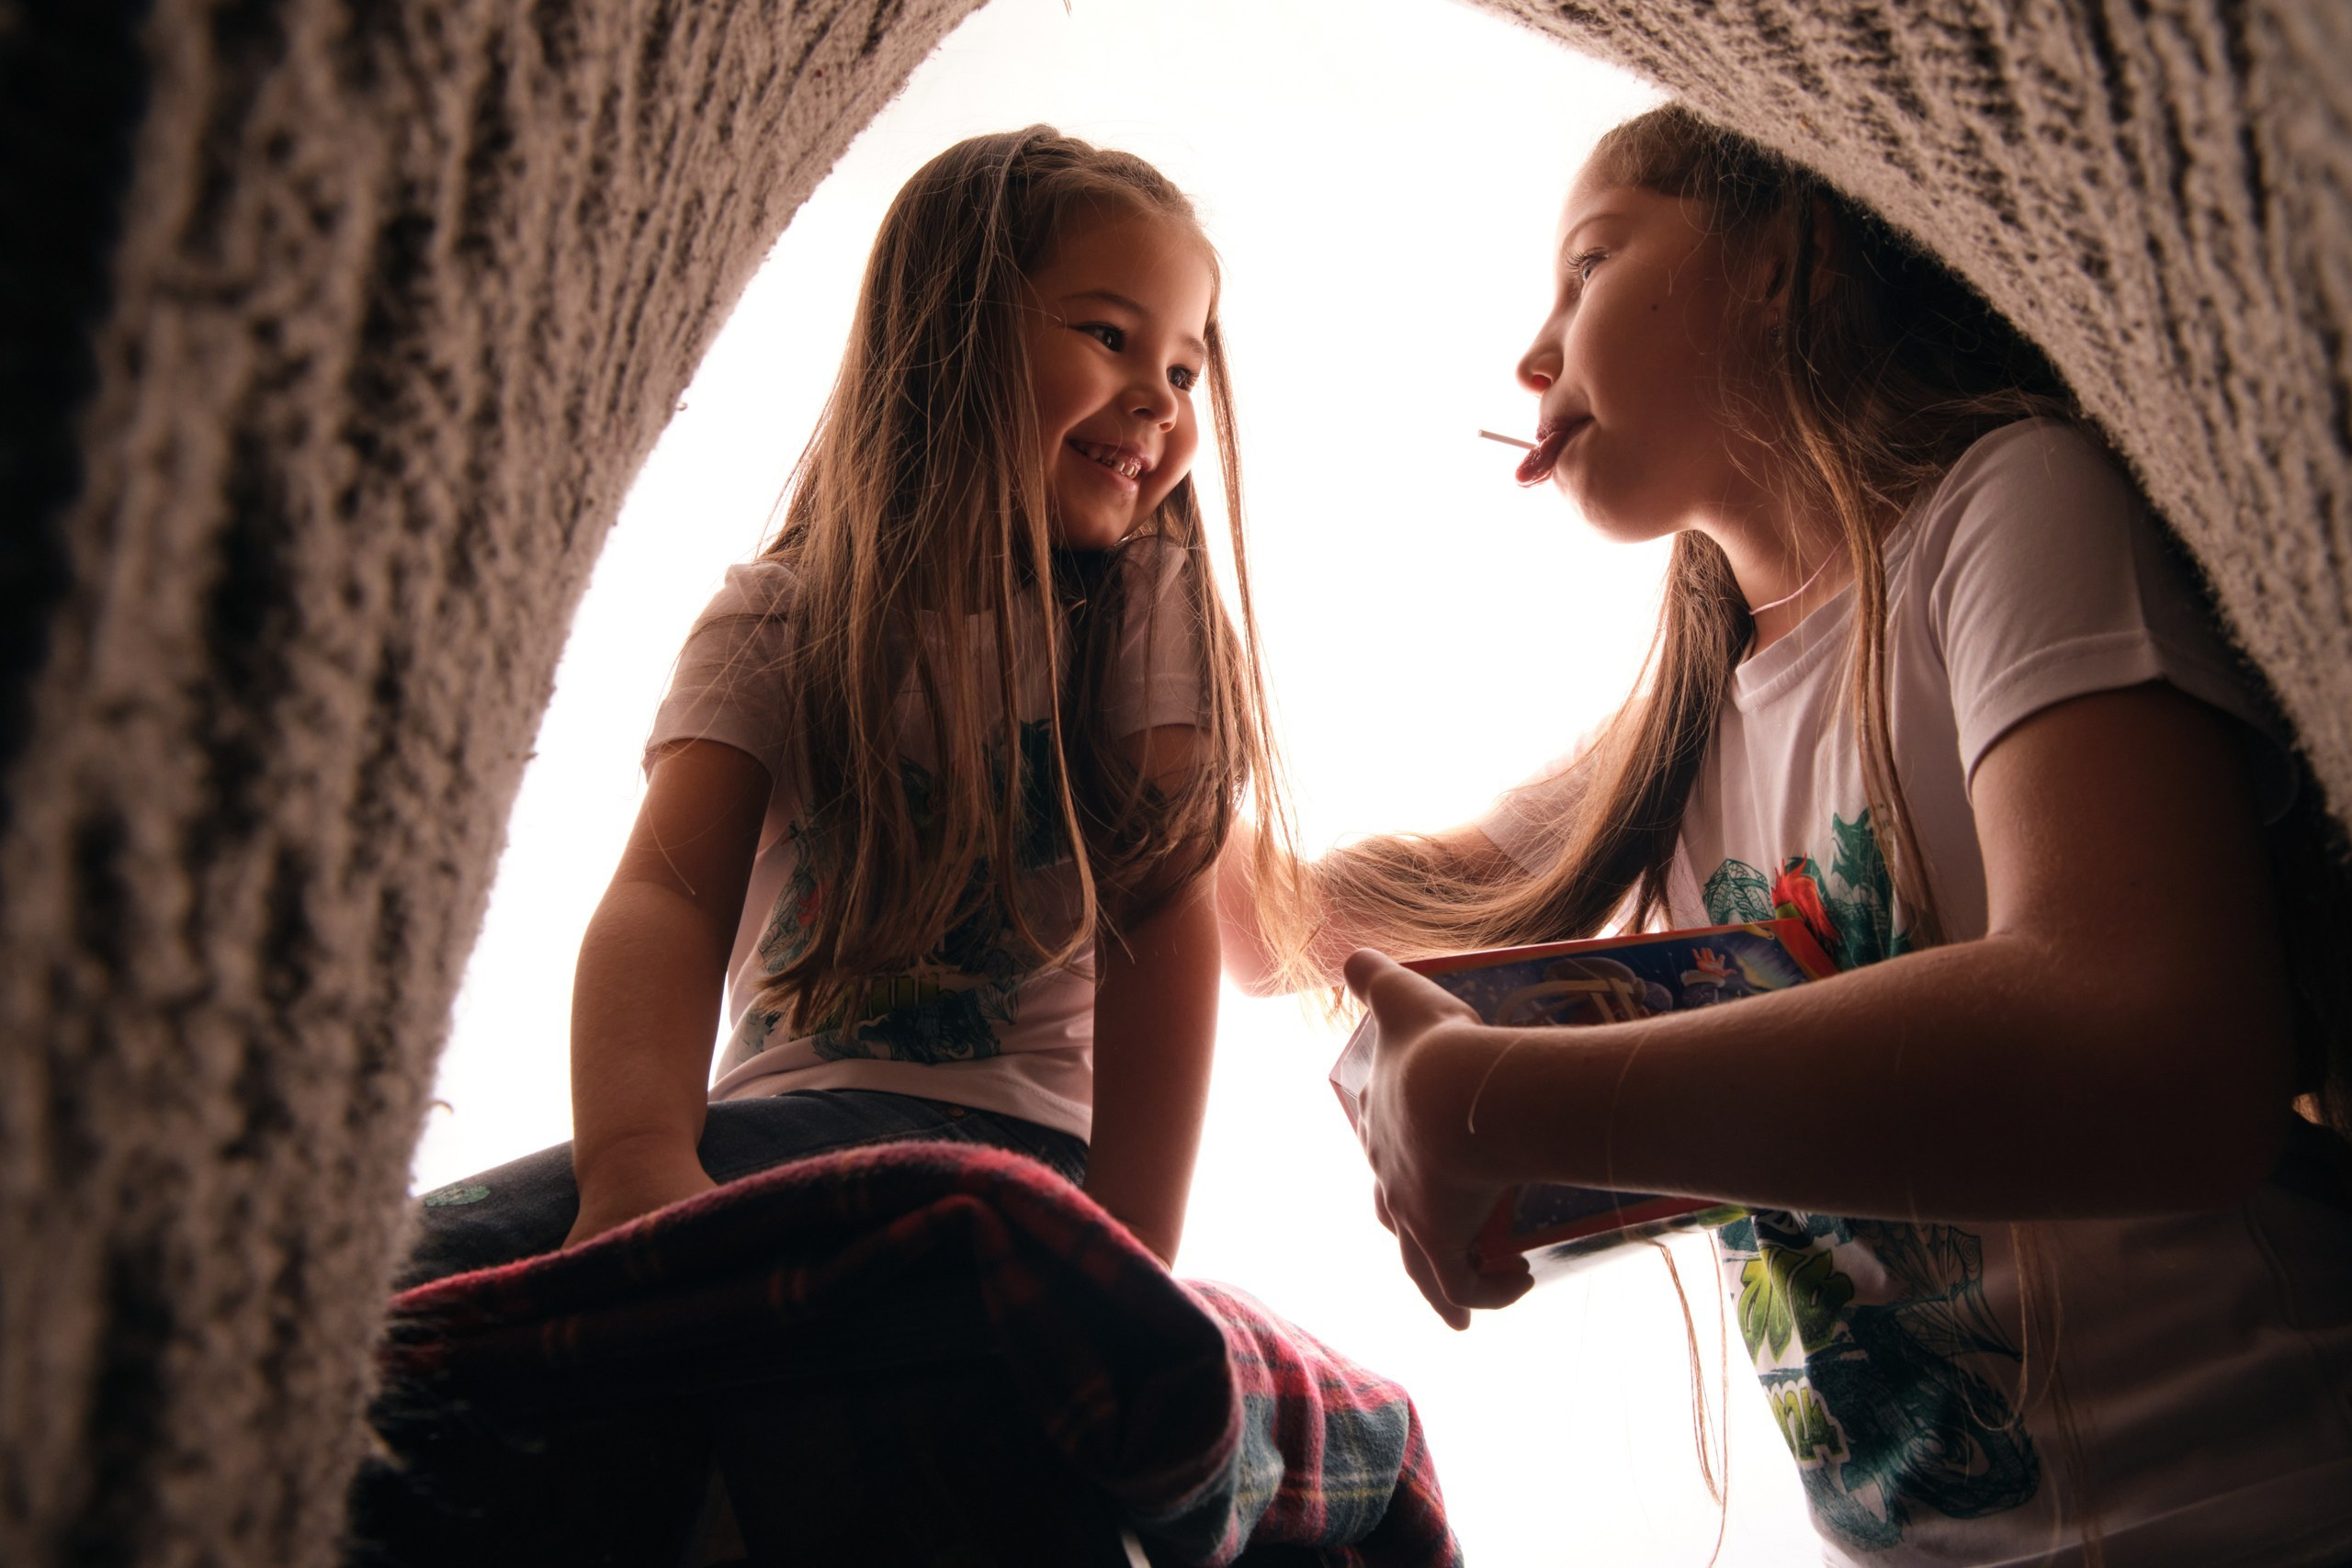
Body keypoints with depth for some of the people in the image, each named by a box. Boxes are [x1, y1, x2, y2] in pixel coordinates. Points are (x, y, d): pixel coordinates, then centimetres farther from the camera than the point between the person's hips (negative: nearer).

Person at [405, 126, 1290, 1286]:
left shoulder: (1154, 607, 3)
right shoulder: (773, 622, 5)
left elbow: (1165, 907, -7)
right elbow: (670, 891, -11)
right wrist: (640, 1154, -33)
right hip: (773, 1118, 3)